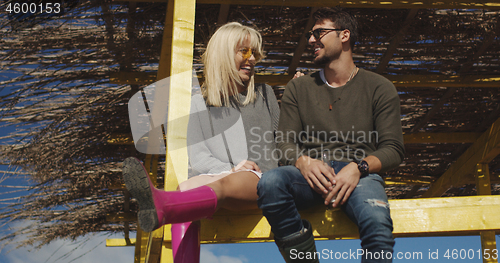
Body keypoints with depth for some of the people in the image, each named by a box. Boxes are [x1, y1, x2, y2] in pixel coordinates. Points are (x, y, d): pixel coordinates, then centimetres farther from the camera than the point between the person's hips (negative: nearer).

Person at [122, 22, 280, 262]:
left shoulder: (265, 94, 24)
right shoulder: (200, 104, 20)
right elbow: (197, 157, 10)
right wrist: (231, 168, -8)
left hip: (260, 181, -2)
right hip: (217, 177, 2)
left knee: (224, 184, -39)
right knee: (186, 188, -35)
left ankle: (162, 207, -71)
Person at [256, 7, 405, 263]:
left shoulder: (379, 88, 12)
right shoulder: (298, 88, 20)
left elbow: (393, 149, 6)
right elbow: (285, 143, 11)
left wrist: (359, 166, -16)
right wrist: (304, 162, -13)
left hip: (359, 174, -2)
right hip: (309, 174, 3)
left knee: (377, 225, -38)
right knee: (269, 182, -34)